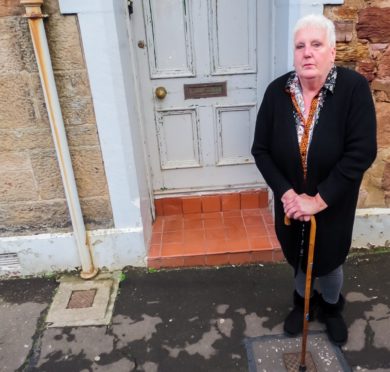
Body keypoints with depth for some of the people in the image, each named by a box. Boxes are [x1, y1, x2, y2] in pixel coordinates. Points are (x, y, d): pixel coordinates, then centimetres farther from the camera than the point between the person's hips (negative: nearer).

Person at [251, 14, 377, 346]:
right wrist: (285, 192, -19)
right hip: (290, 201, 2)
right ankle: (302, 302, 53)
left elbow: (362, 152, -24)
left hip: (333, 203, -2)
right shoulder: (277, 91, -11)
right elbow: (261, 149, -9)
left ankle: (332, 308, 50)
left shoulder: (354, 88, -19)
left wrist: (319, 200, -25)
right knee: (299, 259, 22)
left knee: (329, 261, 17)